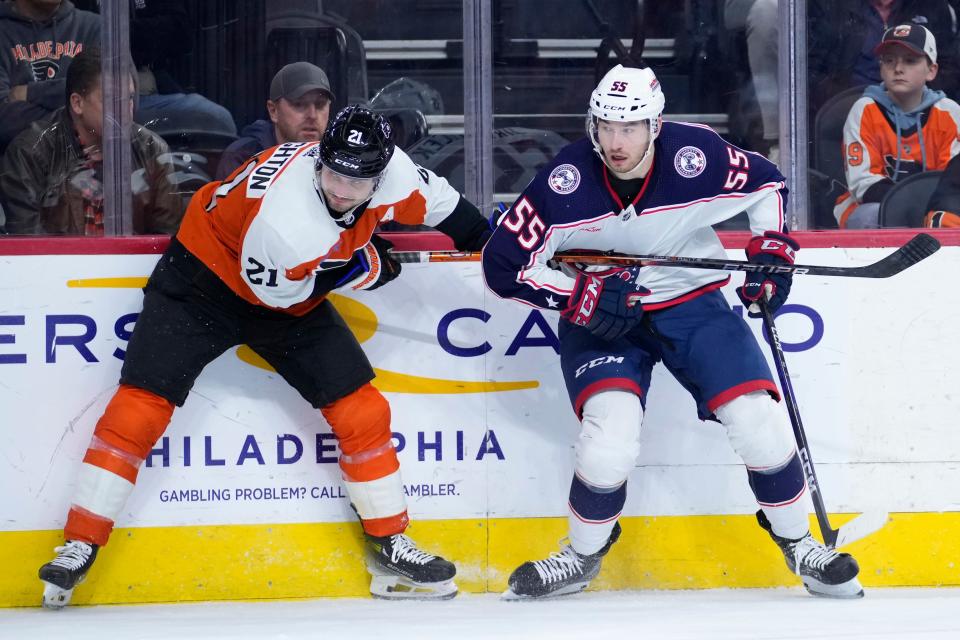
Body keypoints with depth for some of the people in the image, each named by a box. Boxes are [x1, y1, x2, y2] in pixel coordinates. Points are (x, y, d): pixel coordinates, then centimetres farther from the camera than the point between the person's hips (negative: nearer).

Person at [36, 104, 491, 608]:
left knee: (360, 409, 0)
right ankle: (78, 549, -7)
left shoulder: (393, 174, -20)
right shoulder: (281, 214, -39)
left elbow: (437, 203, 3)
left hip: (293, 297, 6)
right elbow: (273, 288, -24)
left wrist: (487, 242, 16)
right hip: (207, 277, -6)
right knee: (141, 405, -13)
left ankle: (389, 547, 13)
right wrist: (358, 268, -21)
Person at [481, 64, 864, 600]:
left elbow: (765, 183, 3)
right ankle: (582, 557, 2)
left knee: (757, 415, -11)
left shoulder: (698, 157, -18)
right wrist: (585, 295, -24)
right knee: (612, 429, -24)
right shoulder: (566, 183, -21)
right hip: (601, 317, -1)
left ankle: (800, 545, 13)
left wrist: (772, 251, -5)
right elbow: (505, 264, -16)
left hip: (692, 302, 2)